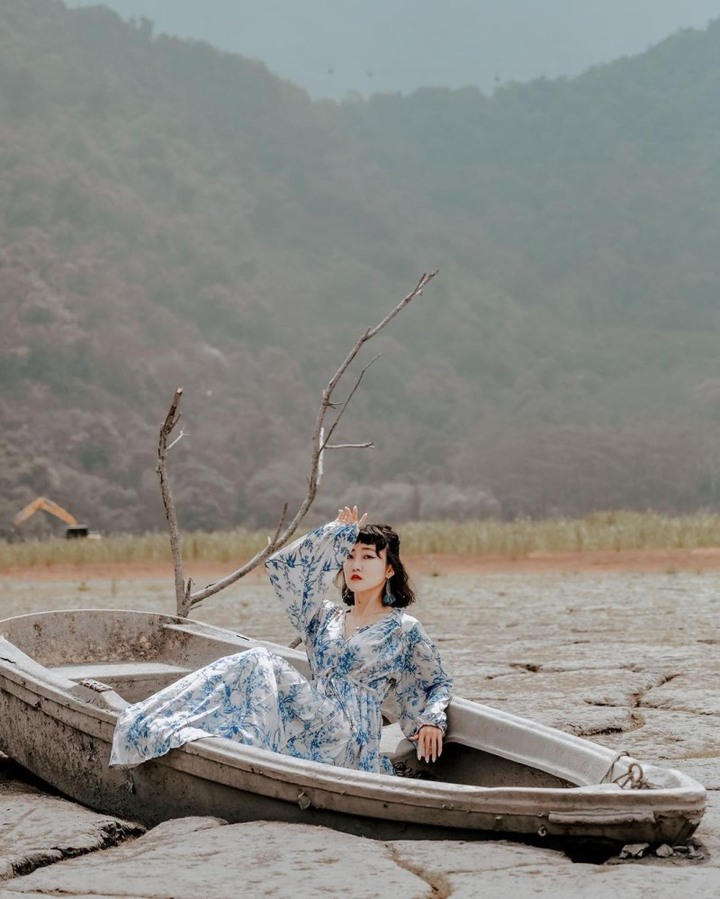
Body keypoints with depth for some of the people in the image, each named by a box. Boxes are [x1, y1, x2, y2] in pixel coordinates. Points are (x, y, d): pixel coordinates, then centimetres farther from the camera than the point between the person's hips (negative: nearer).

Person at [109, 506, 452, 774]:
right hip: (314, 722, 5)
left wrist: (431, 719, -6)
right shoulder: (325, 618, 23)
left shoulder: (405, 629, 9)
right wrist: (338, 534, 21)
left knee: (261, 665, -21)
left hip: (347, 736, -5)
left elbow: (438, 682, 15)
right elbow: (282, 568, 18)